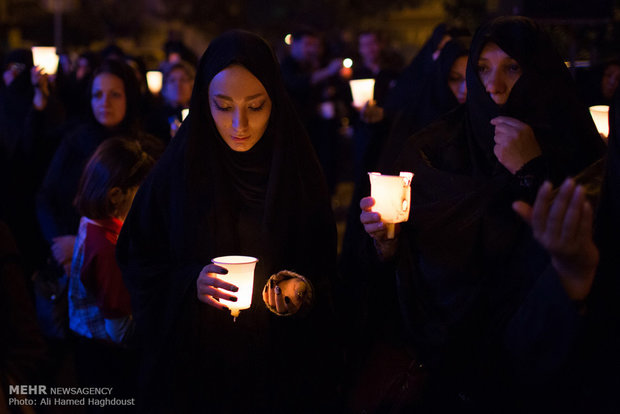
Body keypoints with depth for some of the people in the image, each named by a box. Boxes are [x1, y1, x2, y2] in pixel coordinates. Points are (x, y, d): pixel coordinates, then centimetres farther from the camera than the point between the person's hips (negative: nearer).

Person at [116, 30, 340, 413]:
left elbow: (325, 263, 2)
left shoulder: (298, 169, -6)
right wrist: (190, 282, -22)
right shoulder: (179, 168, -8)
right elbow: (137, 260, -4)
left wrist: (302, 288, -19)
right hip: (195, 361, -1)